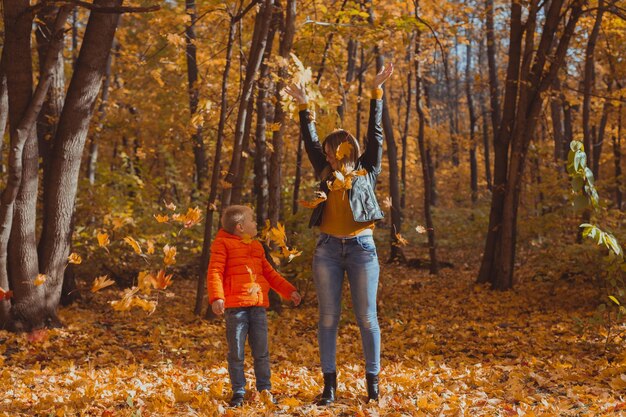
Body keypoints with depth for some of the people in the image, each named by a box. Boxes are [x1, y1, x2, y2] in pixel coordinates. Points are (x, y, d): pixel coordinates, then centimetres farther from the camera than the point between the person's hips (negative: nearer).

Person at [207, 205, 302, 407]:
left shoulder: (257, 247, 20)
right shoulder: (223, 244, -1)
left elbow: (269, 273, 25)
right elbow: (214, 272, -10)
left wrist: (289, 290, 20)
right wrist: (216, 297, -22)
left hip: (258, 305, 6)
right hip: (235, 306, -5)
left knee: (261, 352, 8)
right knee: (236, 353, 0)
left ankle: (264, 389, 17)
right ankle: (238, 392, 10)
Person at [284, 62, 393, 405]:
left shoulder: (367, 171, 7)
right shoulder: (327, 174, 13)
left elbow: (375, 133, 5)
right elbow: (310, 141, 19)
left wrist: (377, 92, 3)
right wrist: (304, 106, 18)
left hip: (362, 248, -2)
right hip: (328, 249, 3)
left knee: (367, 318, 1)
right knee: (328, 318, 3)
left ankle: (372, 379, 11)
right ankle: (329, 382, 8)